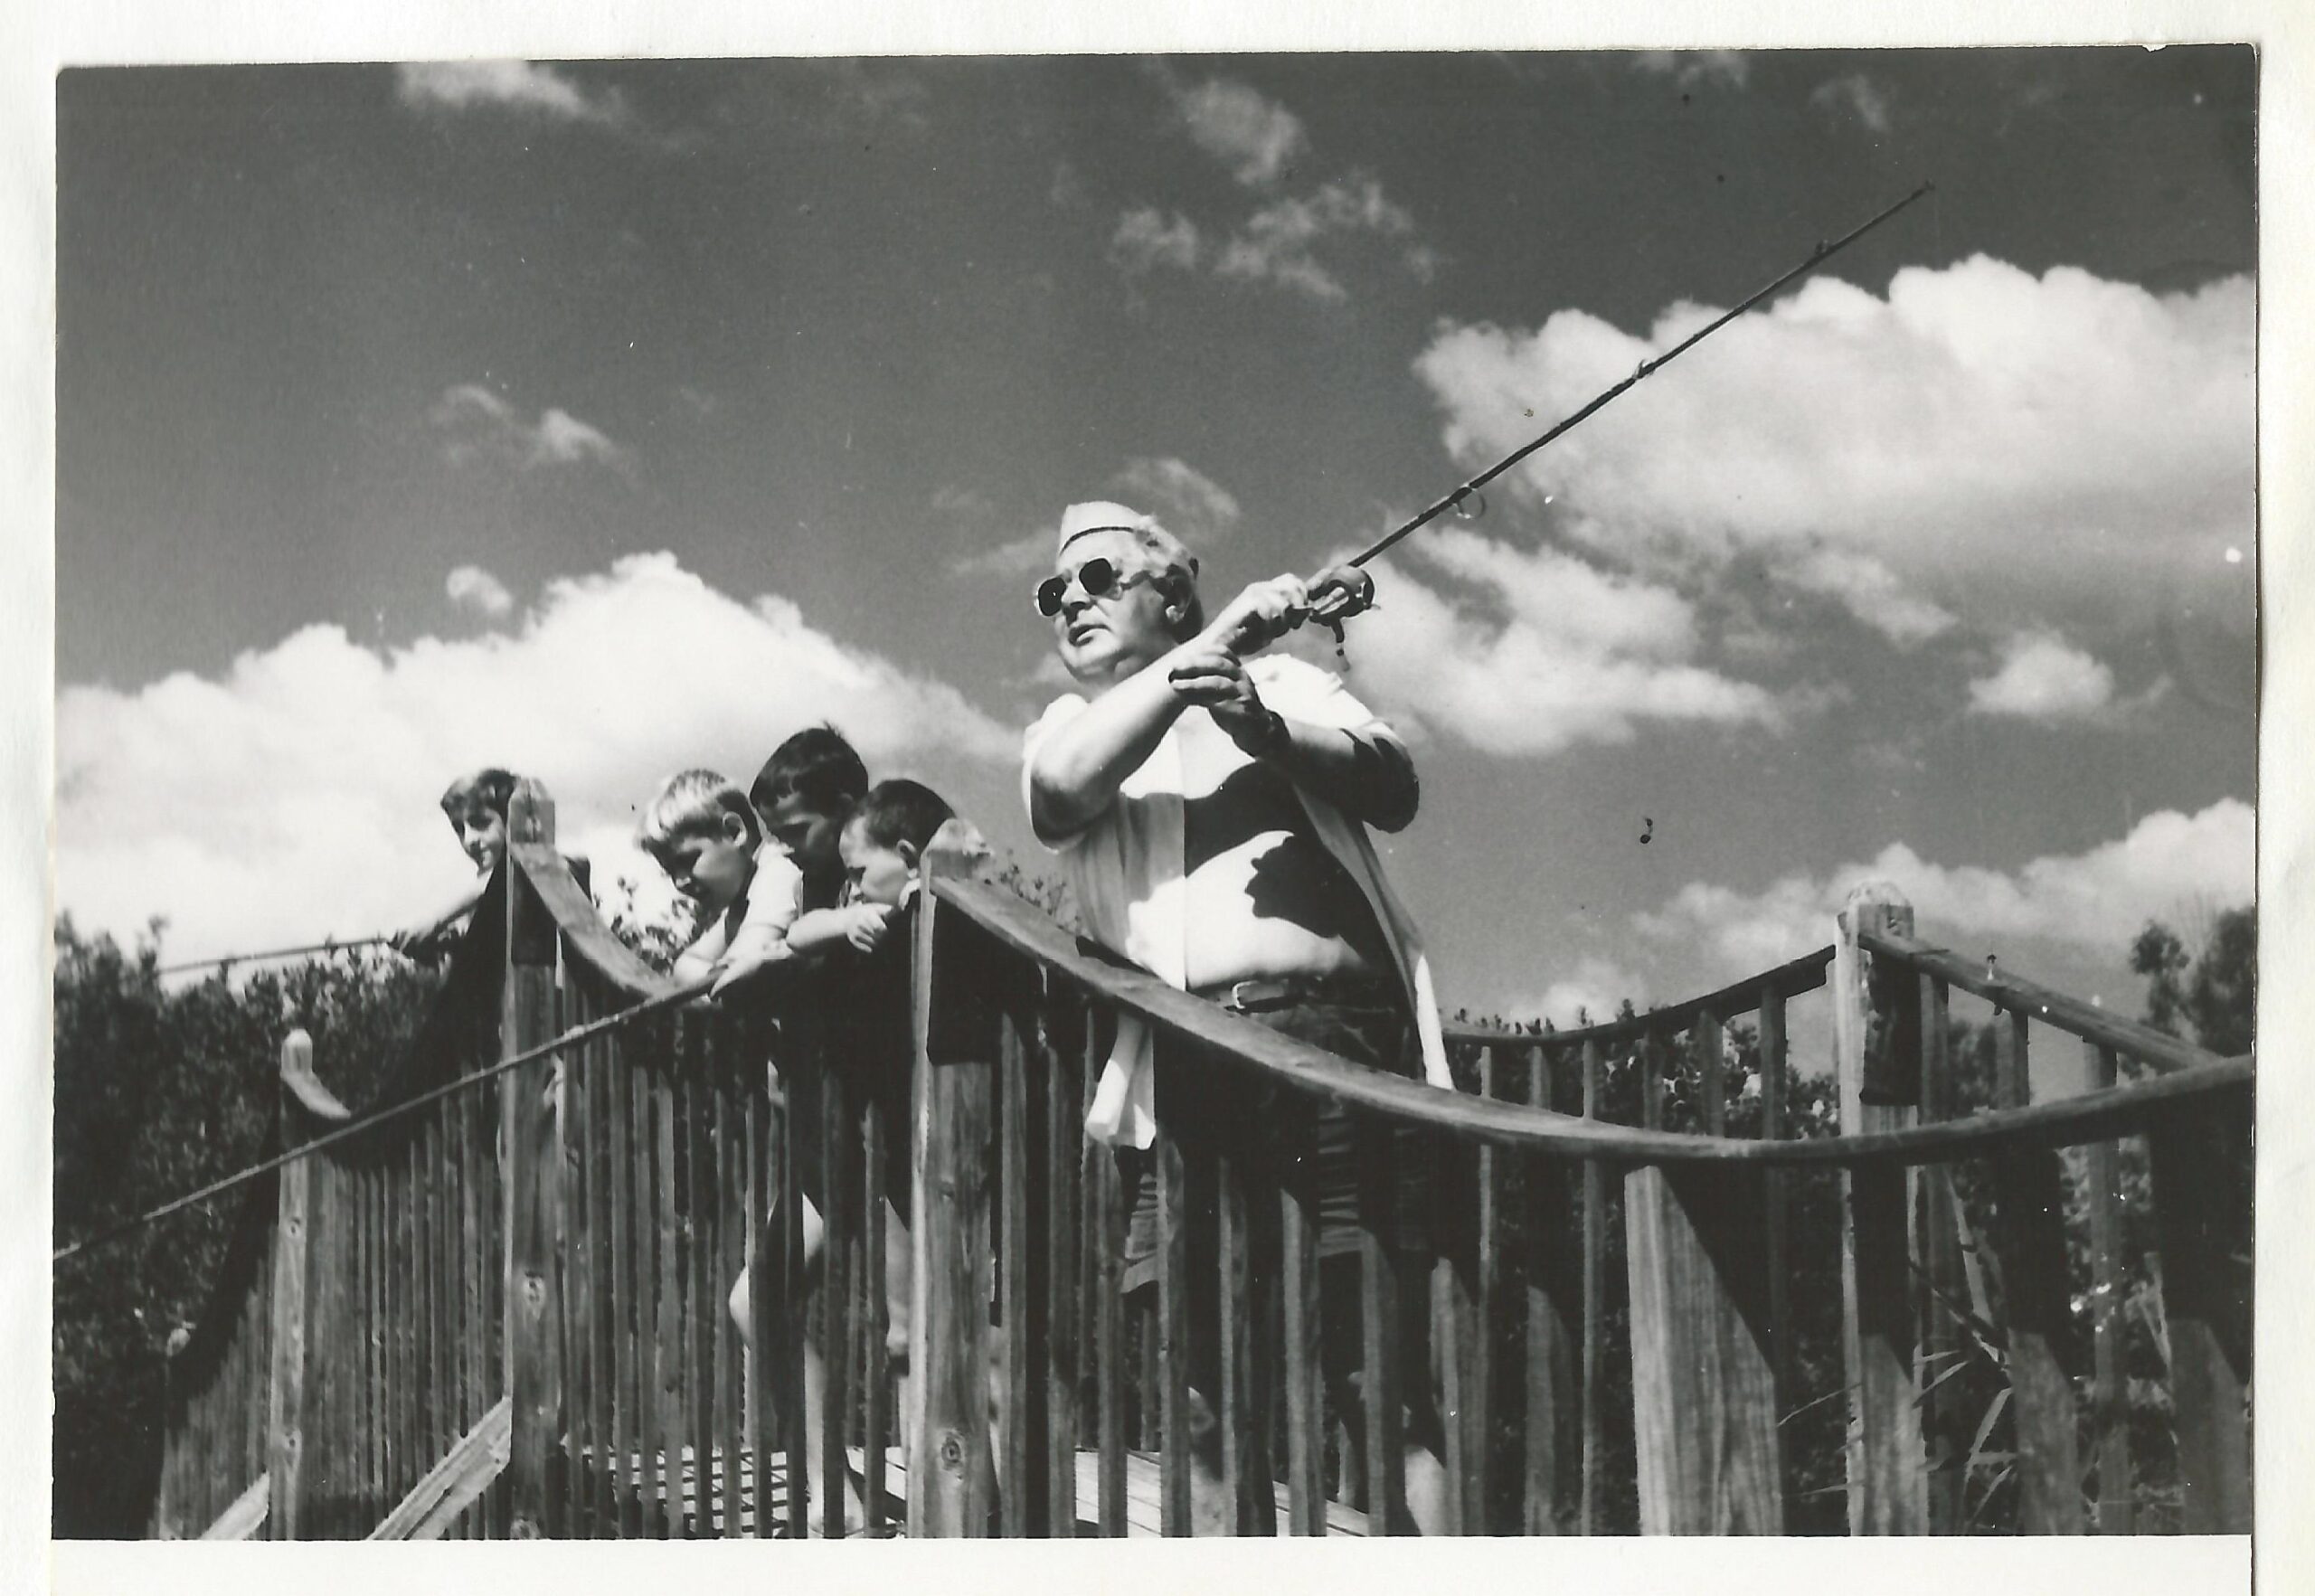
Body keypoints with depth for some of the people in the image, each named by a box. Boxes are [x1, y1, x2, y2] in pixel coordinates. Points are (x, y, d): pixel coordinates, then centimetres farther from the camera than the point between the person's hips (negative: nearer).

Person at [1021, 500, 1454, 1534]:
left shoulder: (1282, 682, 20)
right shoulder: (1064, 729, 22)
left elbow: (1391, 787, 4)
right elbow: (1063, 790, -2)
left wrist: (1265, 726, -14)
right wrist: (1217, 639, -5)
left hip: (1336, 1042, -2)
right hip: (1176, 1078, 2)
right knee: (1195, 1397, -1)